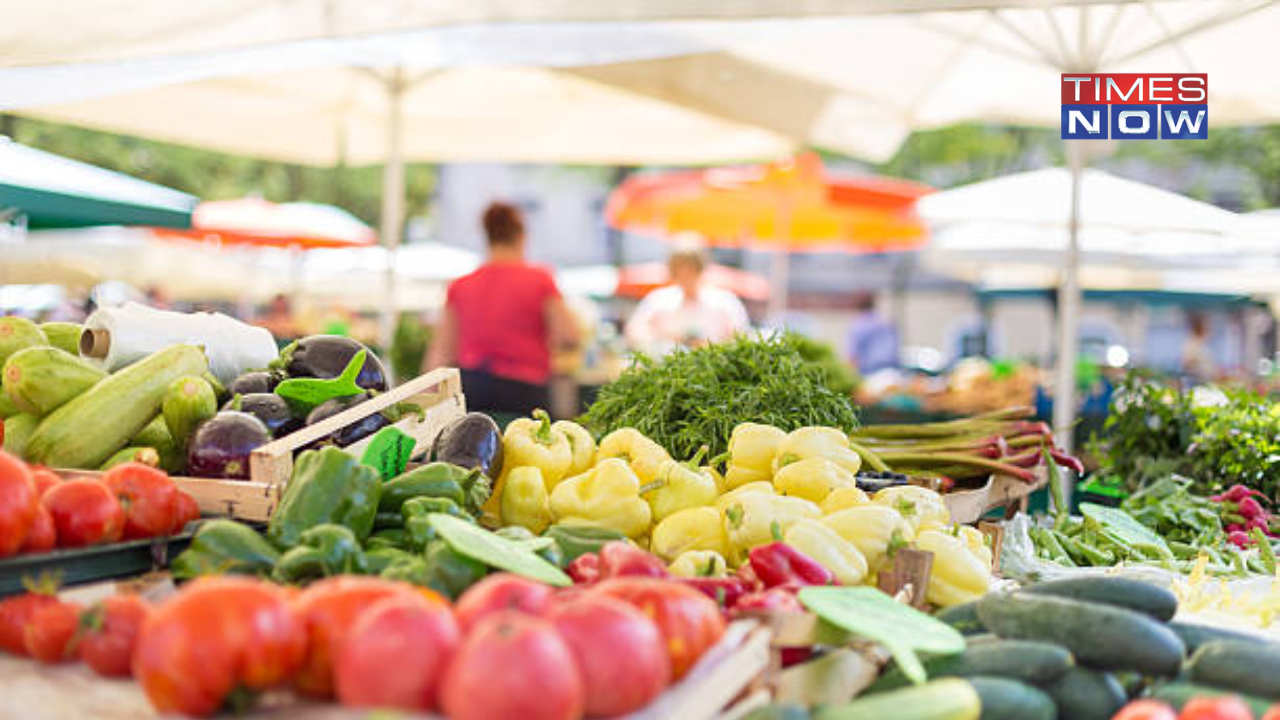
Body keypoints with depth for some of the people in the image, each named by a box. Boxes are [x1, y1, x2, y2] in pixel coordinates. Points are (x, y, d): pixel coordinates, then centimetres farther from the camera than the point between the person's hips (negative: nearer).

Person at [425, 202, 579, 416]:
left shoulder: (460, 287, 9)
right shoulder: (539, 280, 0)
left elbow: (441, 353, 9)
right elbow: (569, 337, -4)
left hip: (469, 388, 3)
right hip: (522, 389, -3)